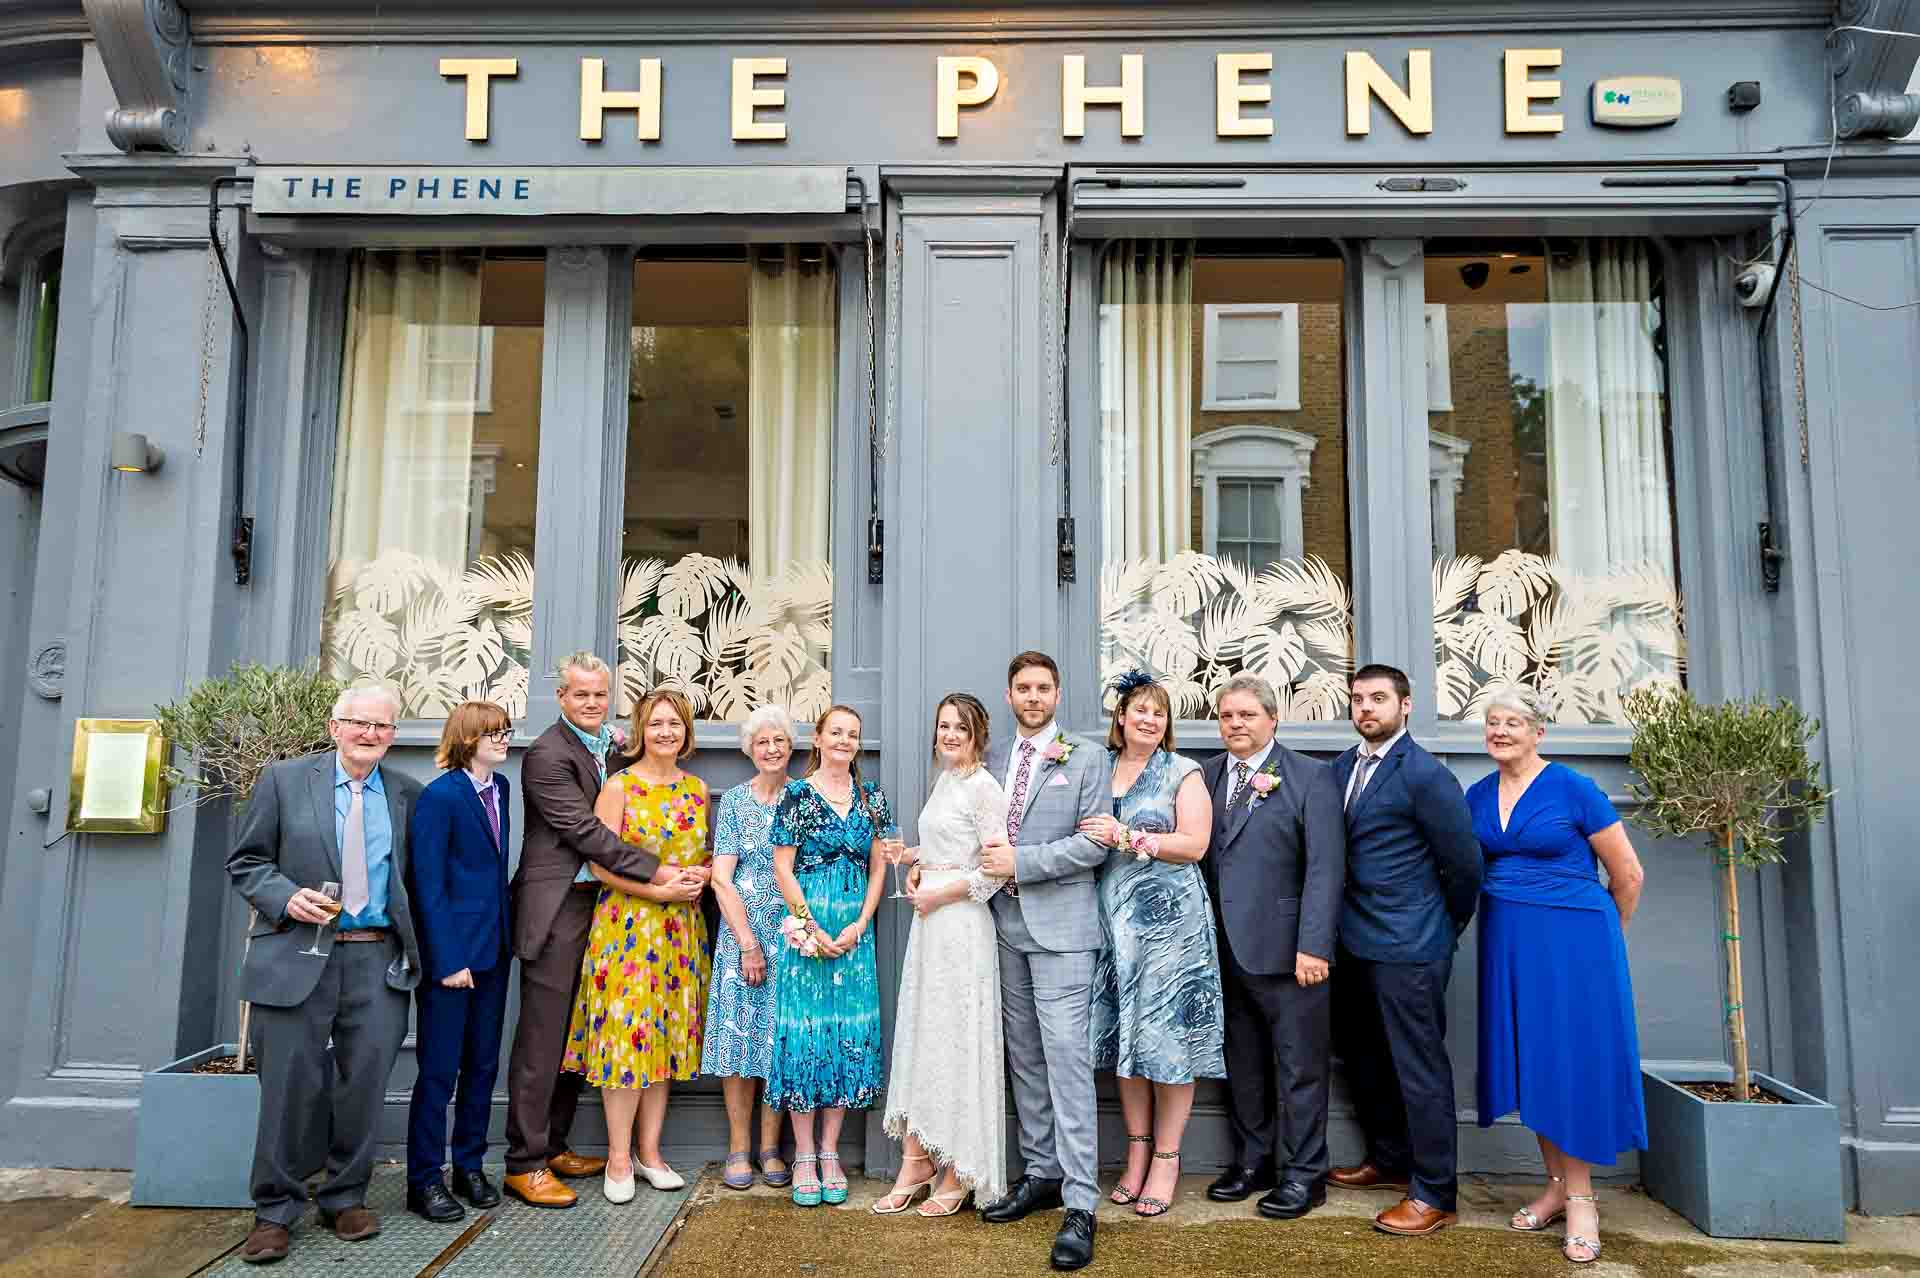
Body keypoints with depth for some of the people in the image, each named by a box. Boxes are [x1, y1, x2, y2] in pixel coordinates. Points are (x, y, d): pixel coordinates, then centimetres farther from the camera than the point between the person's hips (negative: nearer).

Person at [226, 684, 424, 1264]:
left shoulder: (409, 795, 8)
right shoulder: (284, 780, 3)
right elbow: (245, 861, 4)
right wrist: (286, 897, -12)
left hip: (380, 960, 2)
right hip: (299, 955, -2)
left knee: (364, 1082, 5)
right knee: (291, 1084, 3)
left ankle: (345, 1199, 22)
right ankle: (274, 1211, 19)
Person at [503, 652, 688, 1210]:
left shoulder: (611, 747, 13)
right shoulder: (547, 754, -11)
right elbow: (585, 831, -17)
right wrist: (656, 870, -17)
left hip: (597, 904, 8)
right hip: (557, 907, -8)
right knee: (542, 1035, -2)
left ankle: (552, 1145, 26)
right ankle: (524, 1164, 8)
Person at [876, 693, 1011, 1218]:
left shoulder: (983, 787, -11)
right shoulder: (943, 782, 14)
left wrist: (938, 895, -12)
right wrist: (916, 873, 5)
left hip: (961, 922, -8)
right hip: (928, 921, 8)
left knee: (957, 1038, 0)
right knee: (921, 1035, 10)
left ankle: (959, 1170, 12)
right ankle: (916, 1160, 19)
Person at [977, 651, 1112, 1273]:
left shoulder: (1087, 757, -2)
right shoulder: (994, 758, 13)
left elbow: (1095, 843, -9)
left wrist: (1022, 862, -14)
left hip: (1061, 926, -5)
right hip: (1007, 925, 6)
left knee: (1066, 1056, -9)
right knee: (1024, 1056, 13)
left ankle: (1080, 1204, -4)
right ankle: (1041, 1173, 25)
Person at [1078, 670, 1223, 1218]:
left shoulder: (1182, 773, 0)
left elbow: (1194, 844, -8)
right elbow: (1081, 838, 13)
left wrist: (1128, 837, -16)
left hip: (1169, 919, -3)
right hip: (1112, 921, 4)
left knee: (1168, 1034, 0)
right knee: (1124, 1036, 8)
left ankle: (1166, 1158, 13)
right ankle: (1137, 1151, 21)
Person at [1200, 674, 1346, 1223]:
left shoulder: (1311, 777, -4)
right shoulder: (1205, 776, 8)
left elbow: (1326, 867, -10)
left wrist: (1314, 945, -16)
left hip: (1286, 948, -4)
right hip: (1224, 948, 4)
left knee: (1299, 1065, 6)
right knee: (1241, 1063, 14)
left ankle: (1302, 1174, 20)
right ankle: (1252, 1161, 29)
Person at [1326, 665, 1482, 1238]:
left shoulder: (1426, 774, -13)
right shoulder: (1341, 767, 8)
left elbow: (1464, 863, -8)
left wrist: (1446, 928, 3)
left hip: (1408, 947, -8)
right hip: (1355, 942, 8)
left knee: (1418, 1067, 2)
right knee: (1363, 1056, 19)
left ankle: (1434, 1194, 14)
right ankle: (1389, 1160, 37)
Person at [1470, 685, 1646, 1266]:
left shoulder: (1573, 789, -10)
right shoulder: (1478, 795, 4)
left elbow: (1627, 873, -3)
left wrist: (1605, 935, 9)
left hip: (1572, 939, -5)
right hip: (1507, 942, 5)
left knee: (1573, 1061, 1)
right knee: (1530, 1060, 10)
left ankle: (1580, 1198, 13)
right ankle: (1556, 1184, 23)